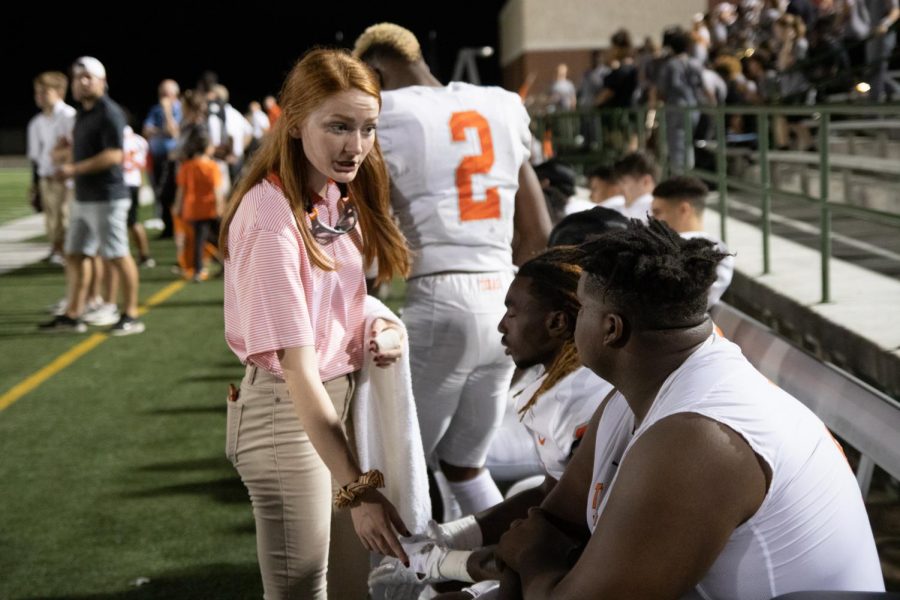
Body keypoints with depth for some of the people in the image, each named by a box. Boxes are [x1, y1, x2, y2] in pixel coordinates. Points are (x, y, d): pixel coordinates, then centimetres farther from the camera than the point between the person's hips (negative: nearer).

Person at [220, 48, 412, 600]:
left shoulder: (338, 195, 1)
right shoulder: (271, 219, -24)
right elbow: (298, 368, -29)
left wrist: (378, 323, -5)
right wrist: (357, 489, -33)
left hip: (339, 398, 8)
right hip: (287, 413, -8)